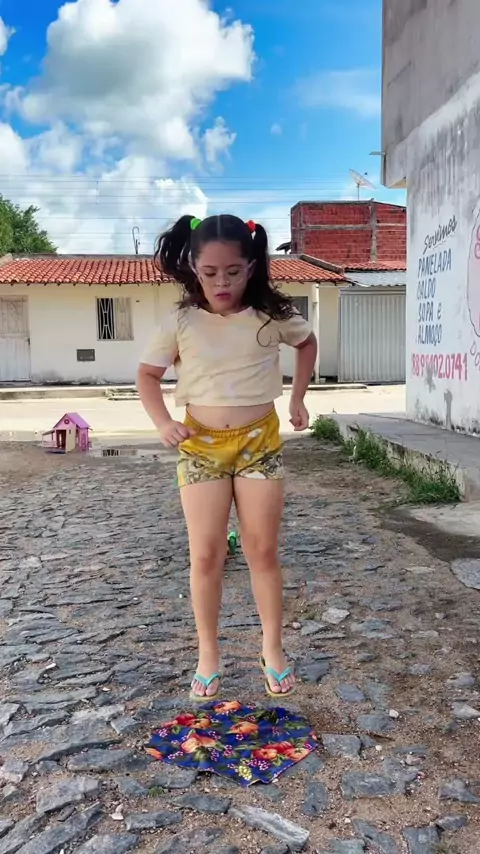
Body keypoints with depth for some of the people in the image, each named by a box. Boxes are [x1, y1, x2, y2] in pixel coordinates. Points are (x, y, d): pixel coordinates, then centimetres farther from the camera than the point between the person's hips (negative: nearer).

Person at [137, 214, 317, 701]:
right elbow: (148, 375, 5)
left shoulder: (272, 317, -4)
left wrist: (297, 399, 11)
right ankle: (207, 654, 19)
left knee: (263, 551, 6)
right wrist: (162, 422, -12)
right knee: (206, 554, 3)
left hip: (259, 443, 0)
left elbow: (308, 342, 16)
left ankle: (272, 649, 23)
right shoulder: (180, 322, -5)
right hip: (201, 446, 0)